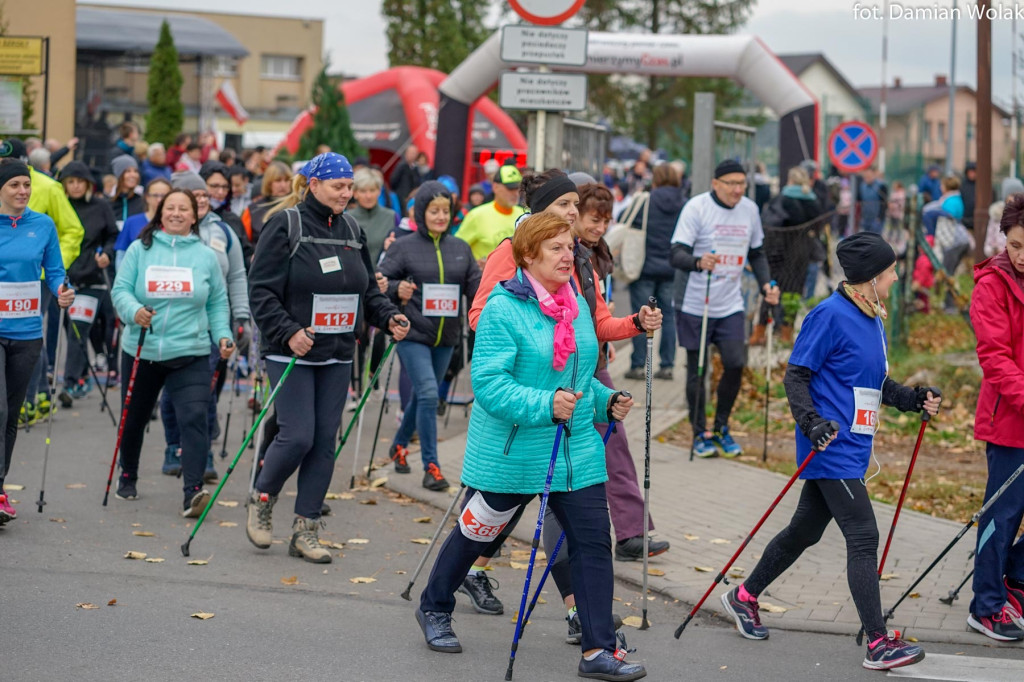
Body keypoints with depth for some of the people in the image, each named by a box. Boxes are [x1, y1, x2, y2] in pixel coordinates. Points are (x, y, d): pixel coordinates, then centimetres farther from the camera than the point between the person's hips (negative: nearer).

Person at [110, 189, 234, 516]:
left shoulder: (206, 256, 6)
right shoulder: (140, 249, 2)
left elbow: (217, 303, 11)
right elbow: (121, 289, -2)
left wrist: (222, 335, -3)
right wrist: (134, 311, -22)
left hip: (190, 355, -1)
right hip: (141, 352, 1)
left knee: (194, 418, -18)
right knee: (134, 418, 16)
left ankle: (193, 490, -23)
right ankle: (128, 476, 40)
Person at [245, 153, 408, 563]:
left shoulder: (351, 231, 11)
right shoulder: (286, 225, -8)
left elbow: (367, 289, 18)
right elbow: (262, 290, -11)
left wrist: (389, 318, 0)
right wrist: (288, 332, -22)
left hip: (336, 356, 6)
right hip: (290, 353, -6)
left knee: (325, 440, 4)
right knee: (297, 436, -12)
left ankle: (305, 530, 12)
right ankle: (261, 503, 15)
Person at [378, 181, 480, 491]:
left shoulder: (461, 248, 8)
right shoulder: (404, 247, -2)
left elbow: (475, 286, 6)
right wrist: (397, 289, -23)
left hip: (446, 337, 5)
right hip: (413, 334, -5)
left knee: (423, 395, 17)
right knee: (428, 393, -15)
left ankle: (399, 444, 41)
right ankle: (431, 466, -9)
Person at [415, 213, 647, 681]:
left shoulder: (578, 304, 8)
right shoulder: (503, 309, -15)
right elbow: (488, 382, -22)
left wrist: (606, 401, 4)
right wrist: (545, 405, -31)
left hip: (576, 451, 6)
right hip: (510, 452, -6)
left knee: (594, 542, -3)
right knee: (476, 533, 13)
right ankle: (434, 609, 37)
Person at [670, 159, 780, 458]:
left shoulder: (750, 209, 4)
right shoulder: (696, 207, -12)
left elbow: (756, 253, 18)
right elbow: (676, 254, -18)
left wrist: (766, 283, 2)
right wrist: (699, 262, -39)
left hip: (731, 305, 4)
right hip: (696, 304, -4)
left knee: (735, 364, -4)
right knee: (697, 370, 3)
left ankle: (721, 427, 16)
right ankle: (700, 433, 17)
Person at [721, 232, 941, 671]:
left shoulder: (873, 319, 14)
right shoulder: (830, 315, -14)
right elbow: (796, 375, -13)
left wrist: (915, 399, 10)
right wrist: (810, 422, -25)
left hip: (853, 449, 10)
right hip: (832, 449, -10)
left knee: (805, 530, 18)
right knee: (863, 537, -11)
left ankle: (745, 597, 34)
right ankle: (878, 644, -10)